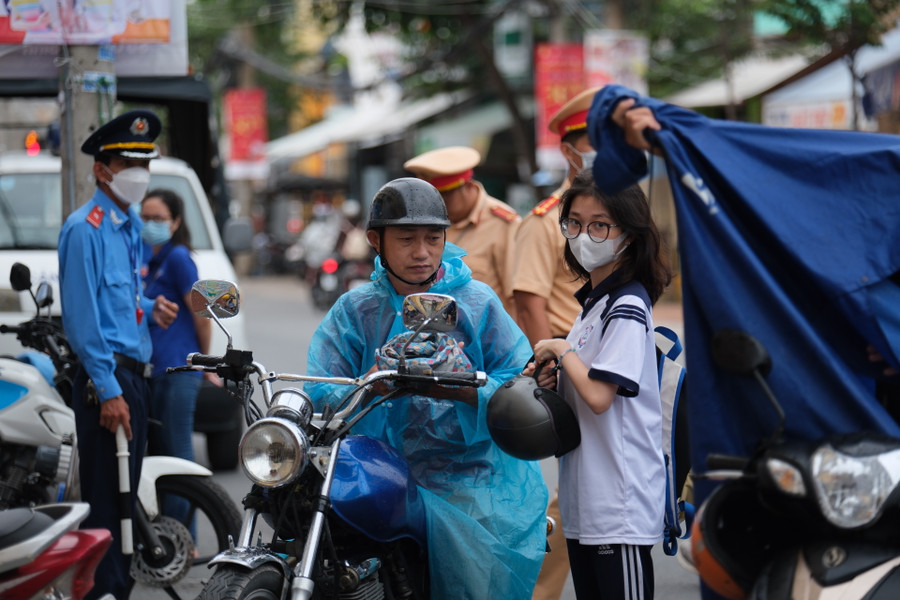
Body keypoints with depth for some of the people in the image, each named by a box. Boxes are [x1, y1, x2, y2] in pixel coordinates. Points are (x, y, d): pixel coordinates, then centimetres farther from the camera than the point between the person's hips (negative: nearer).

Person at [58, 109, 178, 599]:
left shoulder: (131, 225, 17)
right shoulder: (85, 227, -11)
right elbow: (82, 314, -16)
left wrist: (150, 310, 6)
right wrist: (108, 390, -19)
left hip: (133, 374, 9)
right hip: (105, 379, -9)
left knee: (126, 497, 13)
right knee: (106, 500, -10)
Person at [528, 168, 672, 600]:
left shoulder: (627, 307, -14)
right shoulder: (592, 301, 15)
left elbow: (599, 395, -22)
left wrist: (562, 351, -7)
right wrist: (553, 378, 3)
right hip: (584, 499, 10)